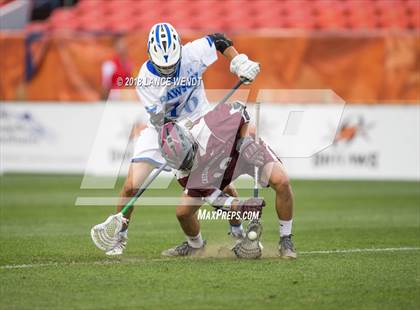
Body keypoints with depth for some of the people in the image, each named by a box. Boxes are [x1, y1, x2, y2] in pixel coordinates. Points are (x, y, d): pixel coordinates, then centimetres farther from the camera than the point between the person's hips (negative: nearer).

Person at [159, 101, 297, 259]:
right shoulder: (184, 170, -28)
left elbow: (240, 108, -21)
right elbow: (211, 196, -20)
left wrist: (246, 141, -28)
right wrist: (239, 206, -35)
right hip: (216, 173, 3)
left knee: (281, 182, -28)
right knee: (183, 212, -6)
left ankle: (286, 241, -10)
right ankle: (196, 245, 29)